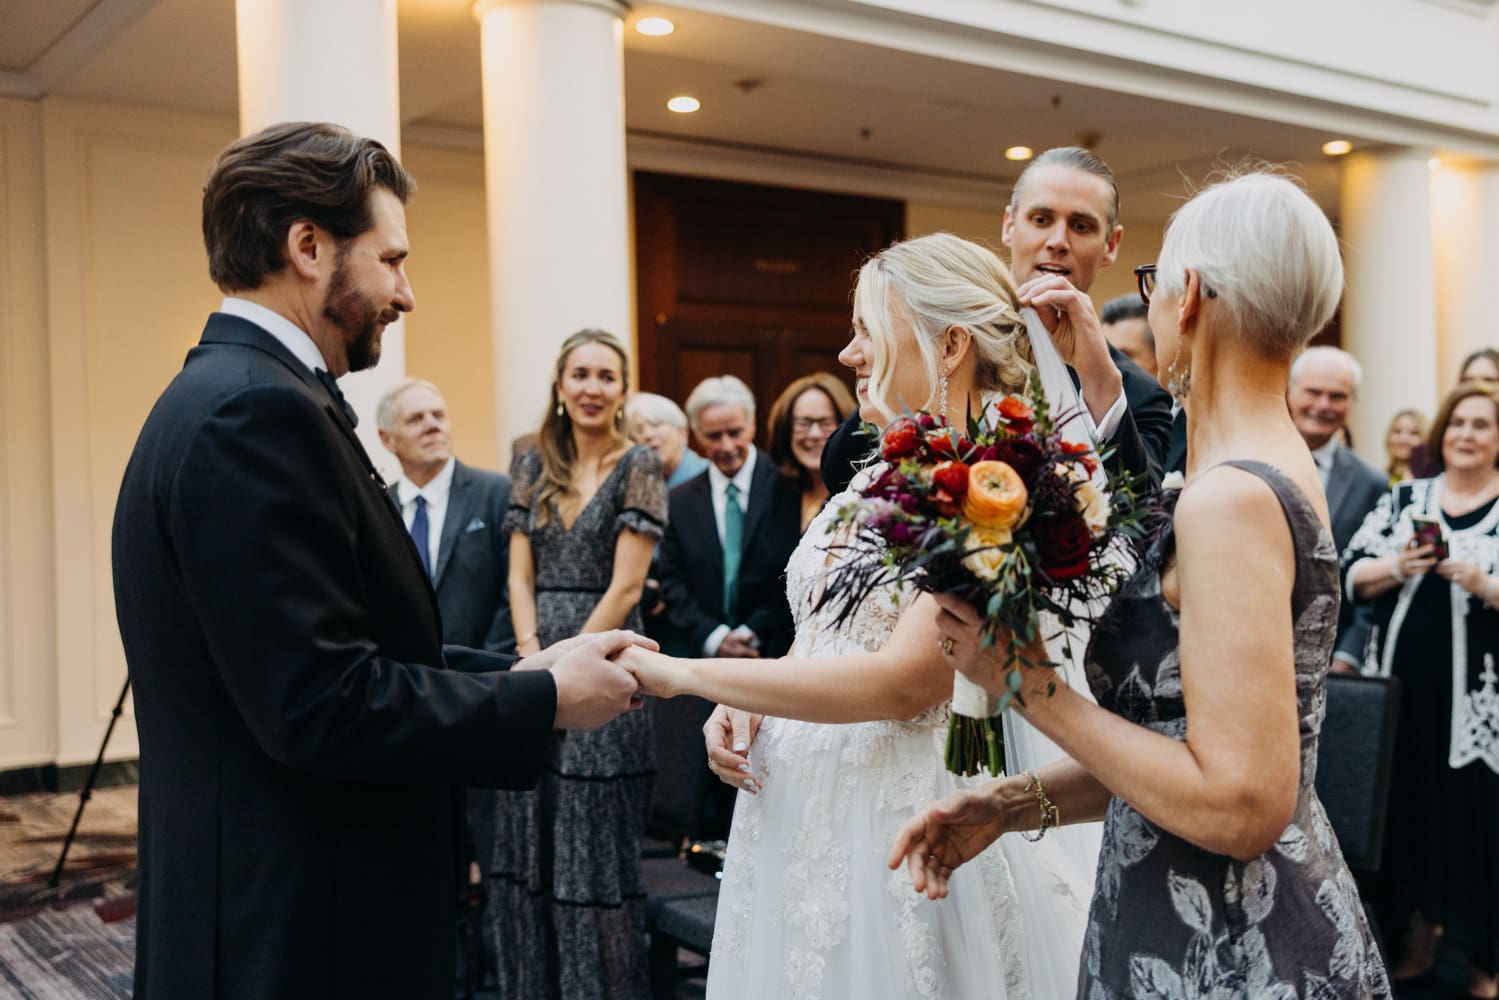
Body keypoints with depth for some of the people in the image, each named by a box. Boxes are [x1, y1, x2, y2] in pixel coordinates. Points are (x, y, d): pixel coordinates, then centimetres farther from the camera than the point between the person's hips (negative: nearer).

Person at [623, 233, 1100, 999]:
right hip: (798, 808, 7)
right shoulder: (877, 478, 9)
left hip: (903, 817, -7)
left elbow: (903, 681, -24)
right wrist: (743, 706, -3)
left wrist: (684, 674, -21)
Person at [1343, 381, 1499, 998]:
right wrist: (1397, 566, -12)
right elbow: (1350, 575, 4)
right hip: (1403, 689, 3)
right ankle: (1415, 939, 27)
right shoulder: (1404, 499, 9)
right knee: (1405, 808, 10)